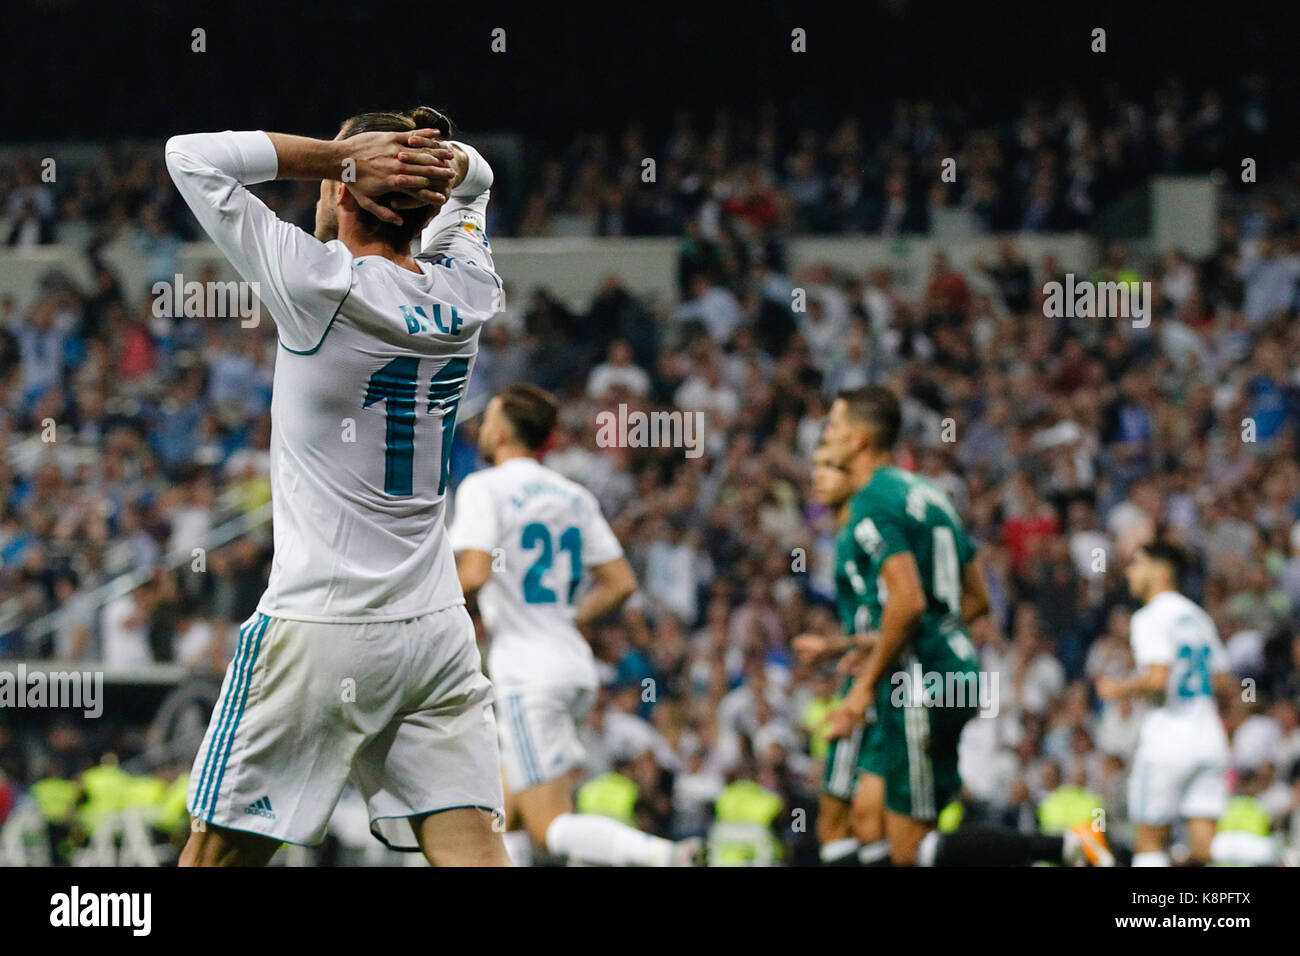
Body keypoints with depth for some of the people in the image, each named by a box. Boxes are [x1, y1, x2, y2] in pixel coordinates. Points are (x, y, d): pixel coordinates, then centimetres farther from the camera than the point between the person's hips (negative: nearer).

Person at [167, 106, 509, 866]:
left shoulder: (322, 286, -12)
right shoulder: (466, 291, 4)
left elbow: (191, 155, -5)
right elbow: (474, 177, 26)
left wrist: (337, 153, -8)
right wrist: (431, 155, 3)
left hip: (321, 631, -5)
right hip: (438, 628, 5)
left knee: (217, 853, 3)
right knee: (472, 850, -2)